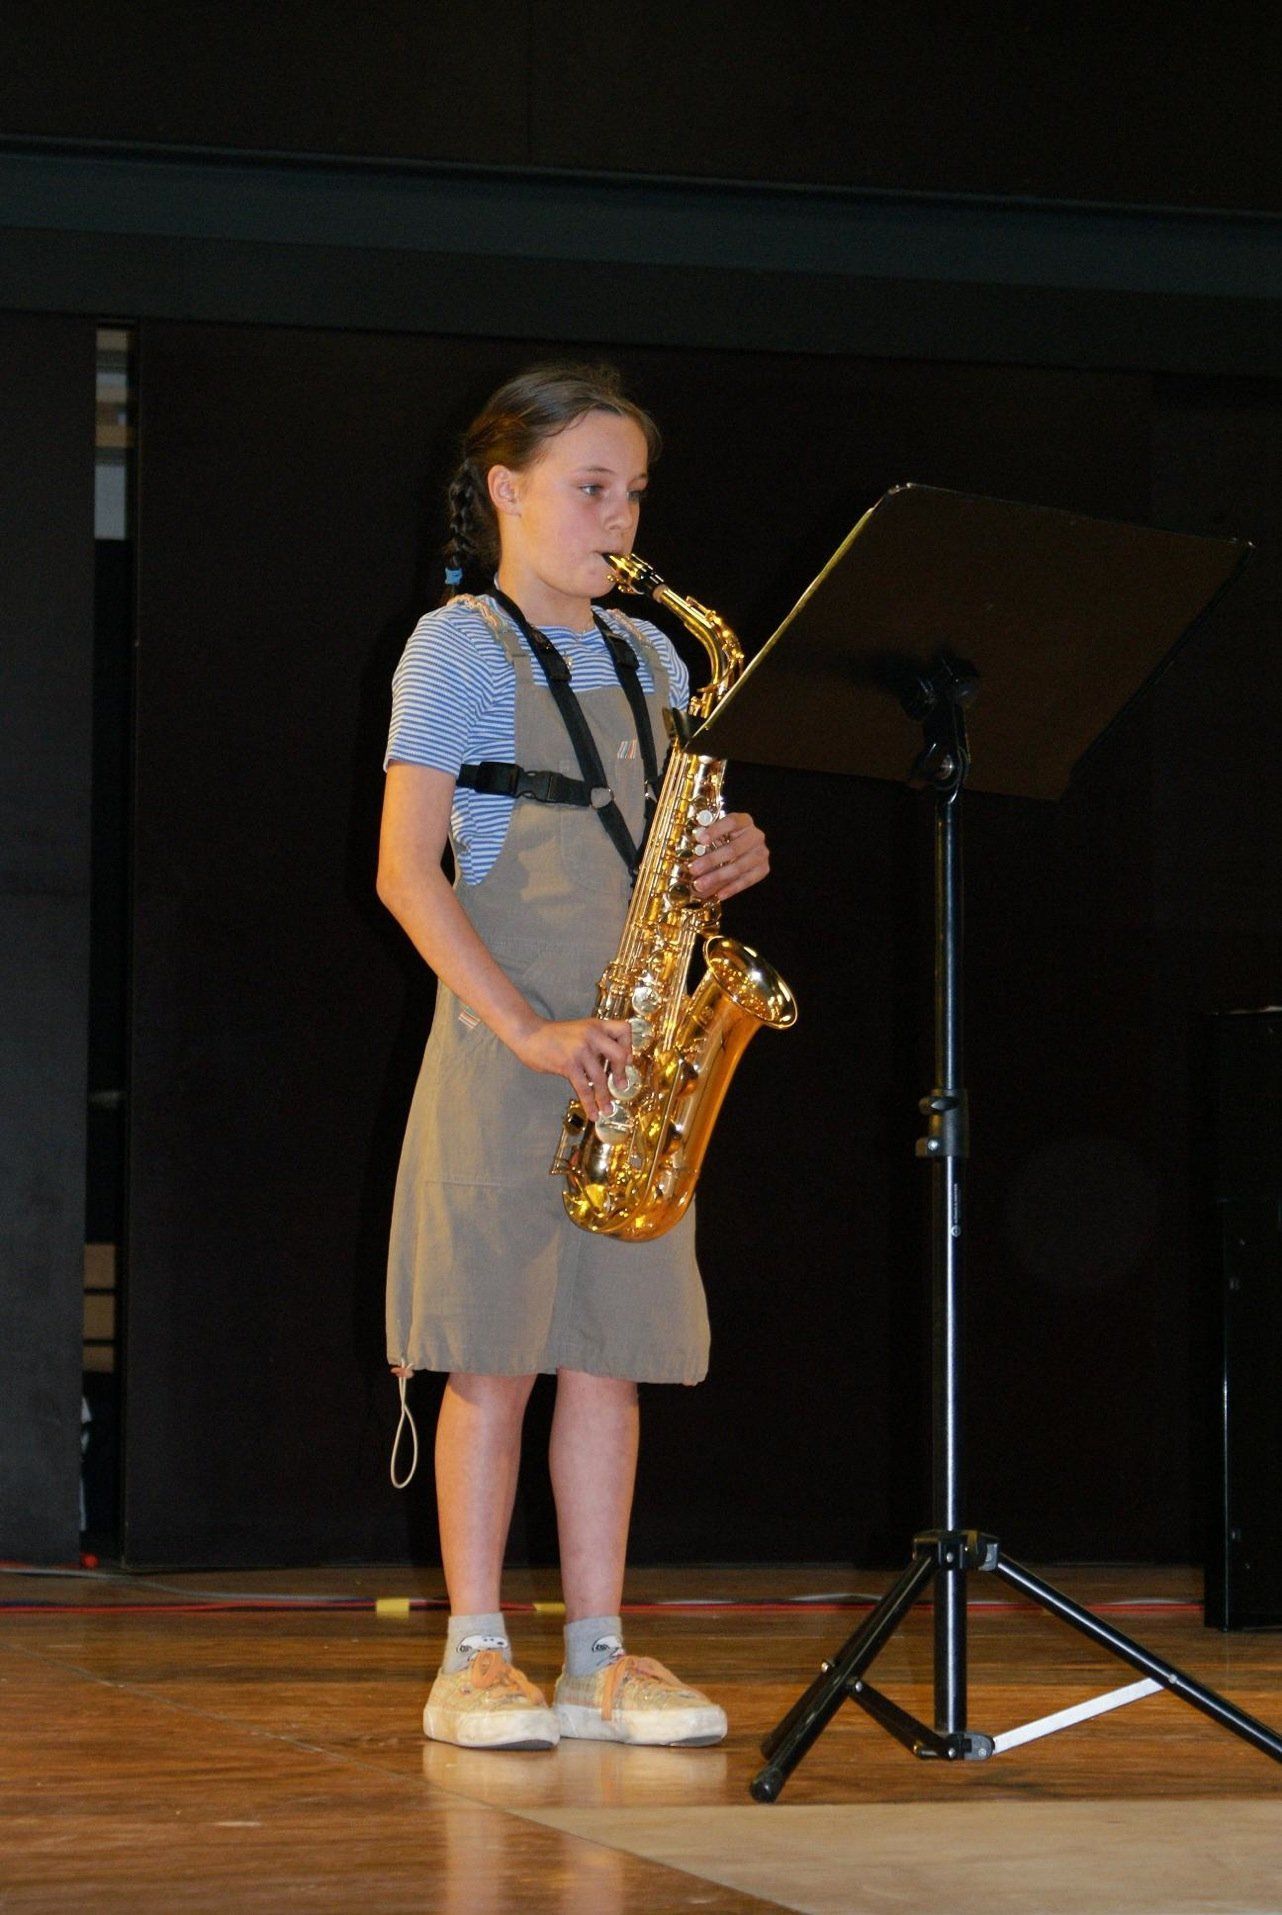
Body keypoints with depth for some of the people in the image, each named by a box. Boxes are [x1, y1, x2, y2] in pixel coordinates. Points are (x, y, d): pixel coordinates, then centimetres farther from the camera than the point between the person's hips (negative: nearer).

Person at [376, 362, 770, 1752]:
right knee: (494, 1355, -4)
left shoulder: (646, 656, 16)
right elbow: (407, 871, -10)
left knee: (610, 1350, 5)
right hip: (503, 1049, -6)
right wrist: (527, 1028, -18)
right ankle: (475, 1658, 1)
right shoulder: (459, 647, -3)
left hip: (632, 1057, 6)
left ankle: (599, 1652, 9)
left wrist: (731, 855, -2)